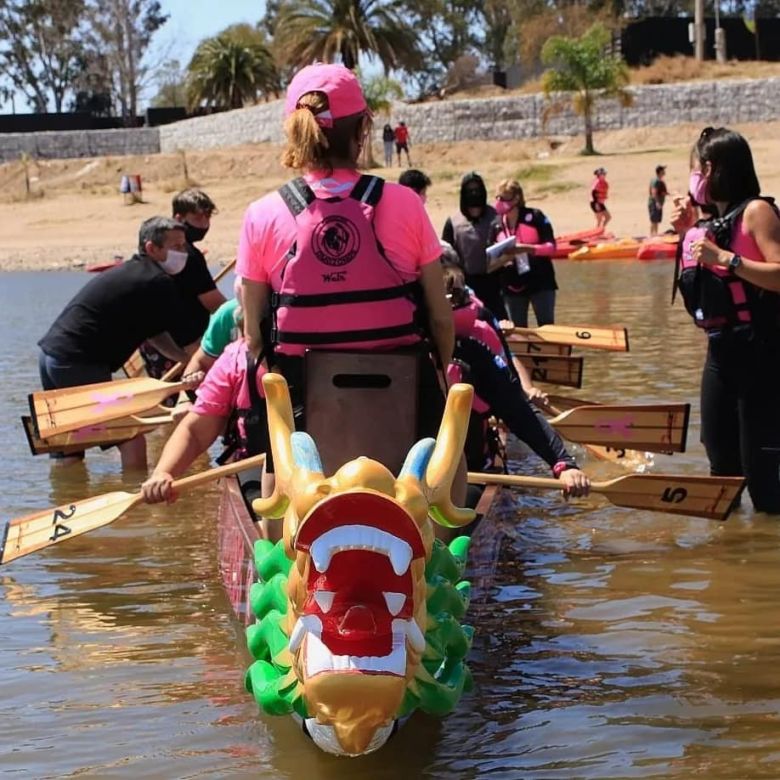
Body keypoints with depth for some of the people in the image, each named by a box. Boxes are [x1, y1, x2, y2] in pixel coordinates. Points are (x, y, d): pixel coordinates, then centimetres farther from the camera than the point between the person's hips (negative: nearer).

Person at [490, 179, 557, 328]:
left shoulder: (534, 217, -7)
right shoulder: (496, 225, 4)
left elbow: (551, 246, -10)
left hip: (540, 283, -4)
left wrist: (526, 248, -25)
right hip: (512, 287, 4)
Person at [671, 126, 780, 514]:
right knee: (721, 460, 16)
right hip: (721, 352, 9)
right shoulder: (710, 223, 13)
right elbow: (700, 286, 14)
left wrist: (724, 258, -26)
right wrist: (687, 233, 7)